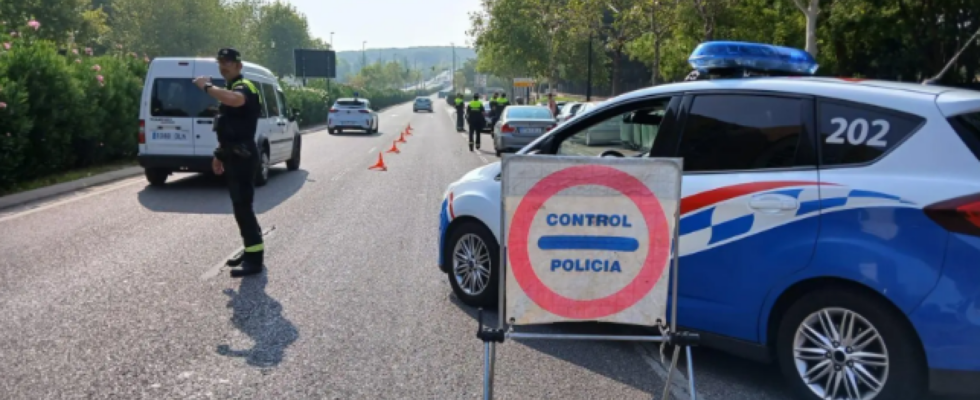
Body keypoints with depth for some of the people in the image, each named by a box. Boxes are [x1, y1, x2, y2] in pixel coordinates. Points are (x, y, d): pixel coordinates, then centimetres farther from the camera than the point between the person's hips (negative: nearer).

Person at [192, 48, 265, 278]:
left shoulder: (243, 87, -13)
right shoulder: (231, 89, 19)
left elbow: (235, 100, -41)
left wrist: (207, 86, -28)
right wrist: (220, 154, 24)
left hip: (242, 156, -10)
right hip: (234, 155, 10)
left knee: (242, 206, -11)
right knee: (240, 205, 15)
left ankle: (255, 259, -8)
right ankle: (251, 250, 24)